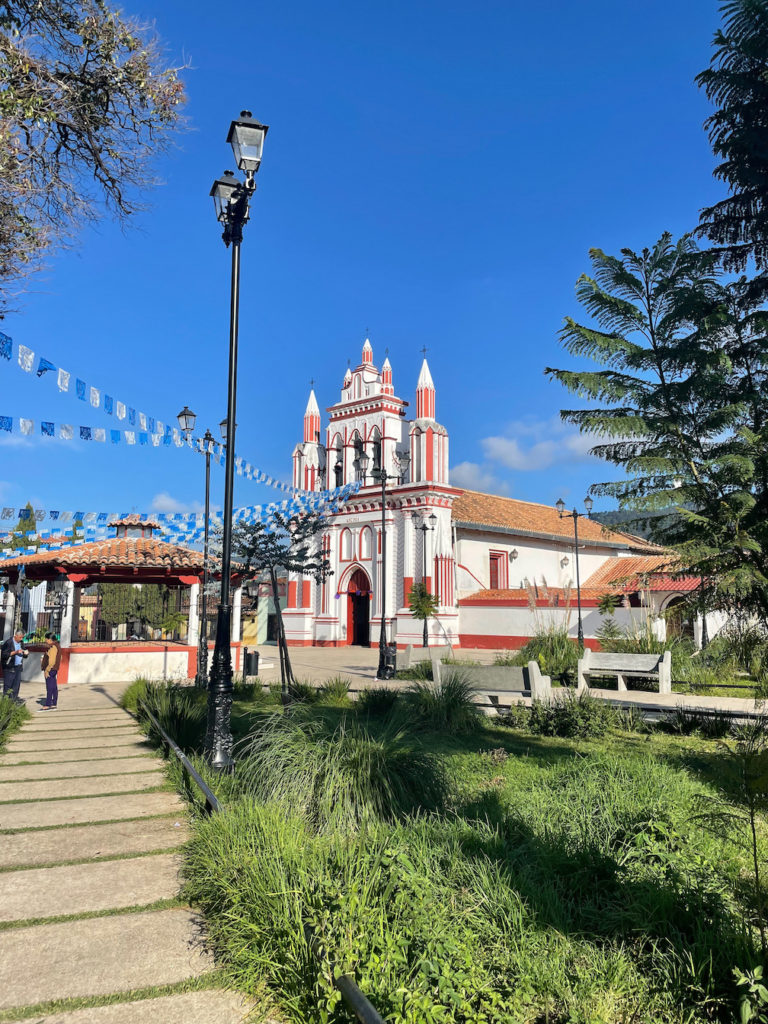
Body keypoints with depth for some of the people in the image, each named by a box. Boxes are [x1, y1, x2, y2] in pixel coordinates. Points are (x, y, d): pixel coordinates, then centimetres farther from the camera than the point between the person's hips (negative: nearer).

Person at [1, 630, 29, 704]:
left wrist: (25, 653, -3)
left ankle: (15, 697, 15)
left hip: (18, 667, 7)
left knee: (17, 683, 8)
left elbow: (24, 655, 21)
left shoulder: (21, 643, 12)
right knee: (8, 684, -2)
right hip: (9, 667, -7)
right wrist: (15, 652, -23)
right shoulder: (8, 643, -10)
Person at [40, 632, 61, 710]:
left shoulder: (53, 647, -17)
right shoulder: (56, 646, 15)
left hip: (50, 669, -10)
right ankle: (54, 704, 15)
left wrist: (47, 670, -19)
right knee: (54, 687, 11)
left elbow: (51, 661, -22)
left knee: (49, 687, -8)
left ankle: (47, 705, -7)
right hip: (54, 669, 10)